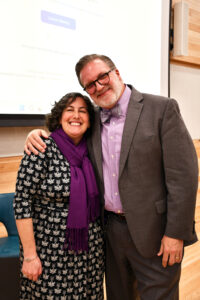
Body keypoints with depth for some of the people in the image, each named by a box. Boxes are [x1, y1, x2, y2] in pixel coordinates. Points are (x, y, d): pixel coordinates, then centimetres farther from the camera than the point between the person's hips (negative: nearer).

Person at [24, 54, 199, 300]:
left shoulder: (162, 109, -12)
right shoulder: (92, 120, 4)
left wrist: (176, 233, -15)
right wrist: (38, 135, -1)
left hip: (152, 232, -5)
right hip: (110, 228, 6)